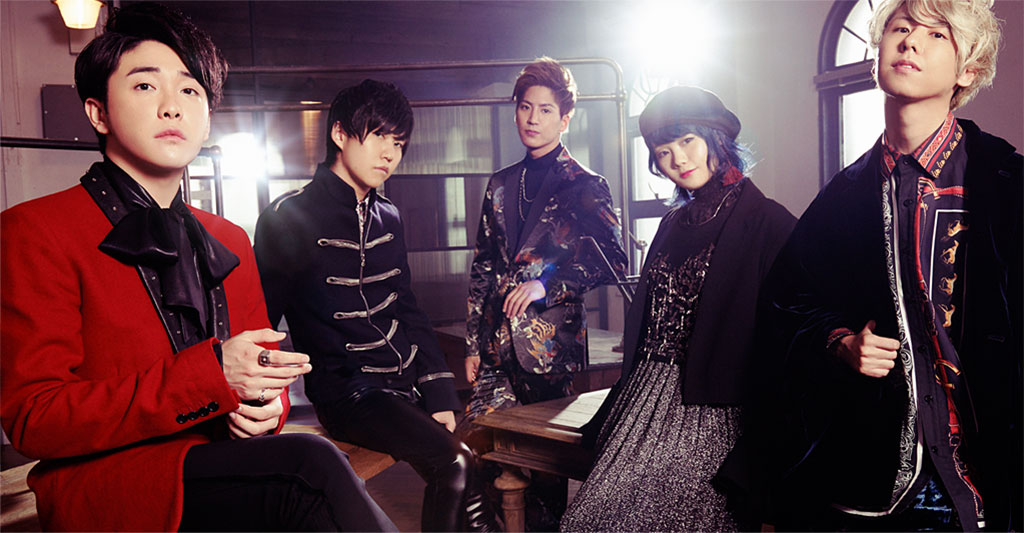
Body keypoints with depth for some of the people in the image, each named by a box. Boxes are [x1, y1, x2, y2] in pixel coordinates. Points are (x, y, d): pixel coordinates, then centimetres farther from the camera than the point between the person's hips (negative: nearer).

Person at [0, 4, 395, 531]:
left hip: (222, 467, 6)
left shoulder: (230, 241, 17)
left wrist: (268, 405, -4)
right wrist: (210, 374, -20)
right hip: (104, 480, -5)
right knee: (310, 466, -31)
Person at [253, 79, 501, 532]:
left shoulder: (388, 218, 14)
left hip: (408, 379, 6)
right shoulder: (289, 218, -3)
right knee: (453, 463, -27)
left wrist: (438, 390, 8)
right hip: (347, 391, -6)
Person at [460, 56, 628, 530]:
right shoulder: (501, 185, 14)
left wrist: (546, 284, -14)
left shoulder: (585, 185, 0)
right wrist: (473, 343, 11)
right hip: (498, 348, 5)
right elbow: (482, 268, 15)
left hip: (552, 344, -4)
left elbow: (613, 263, -5)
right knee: (471, 450, 2)